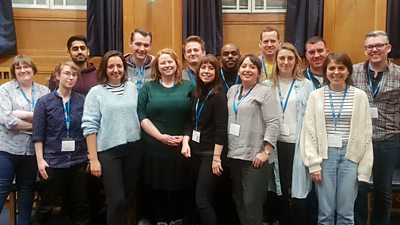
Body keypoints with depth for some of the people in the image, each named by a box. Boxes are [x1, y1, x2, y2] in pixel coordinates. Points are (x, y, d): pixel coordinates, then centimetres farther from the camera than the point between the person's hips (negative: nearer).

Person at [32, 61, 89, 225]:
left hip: (79, 161, 2)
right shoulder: (44, 101, -3)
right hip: (53, 161, -2)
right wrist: (40, 159, -8)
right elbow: (38, 134, -3)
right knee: (46, 205, 11)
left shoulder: (83, 101, 2)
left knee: (80, 204, 13)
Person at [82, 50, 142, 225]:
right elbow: (90, 126, -6)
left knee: (129, 196, 12)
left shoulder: (132, 88, 8)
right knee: (116, 199, -4)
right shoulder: (96, 92, -3)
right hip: (108, 151, -4)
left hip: (133, 149, 4)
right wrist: (93, 159, -10)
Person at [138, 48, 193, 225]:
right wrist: (160, 136, -13)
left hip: (182, 149, 0)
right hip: (155, 149, 0)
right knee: (157, 189, 8)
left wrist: (186, 136, -8)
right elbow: (141, 116, -4)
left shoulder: (188, 86, 6)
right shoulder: (148, 88, 5)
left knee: (179, 188, 9)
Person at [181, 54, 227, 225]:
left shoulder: (218, 96, -13)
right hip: (196, 151, 7)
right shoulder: (197, 94, 8)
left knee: (202, 201, -6)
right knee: (204, 199, 14)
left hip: (210, 153, -7)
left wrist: (216, 157, -20)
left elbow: (221, 129, -17)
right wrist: (185, 142, -3)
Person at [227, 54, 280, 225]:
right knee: (240, 204, 15)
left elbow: (273, 123, -12)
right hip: (234, 155, 7)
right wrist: (227, 149, 14)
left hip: (255, 157, -6)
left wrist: (266, 152, -17)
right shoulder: (232, 90, 14)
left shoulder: (265, 92, -5)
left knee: (252, 205, -3)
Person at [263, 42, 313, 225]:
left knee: (298, 193, -2)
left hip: (298, 145, -1)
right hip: (276, 144, 2)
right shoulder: (267, 85, 8)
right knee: (281, 193, 9)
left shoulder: (306, 85, 4)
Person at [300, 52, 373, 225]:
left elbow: (366, 133, 3)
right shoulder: (316, 96, 2)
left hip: (350, 156, 0)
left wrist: (364, 167, -1)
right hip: (325, 155, 0)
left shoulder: (360, 96, 3)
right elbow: (309, 131, 0)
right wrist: (313, 163, -6)